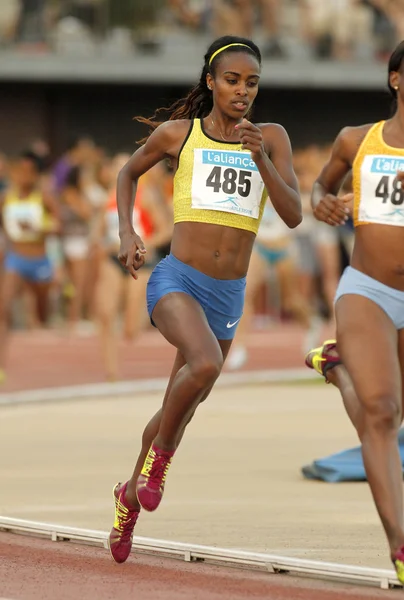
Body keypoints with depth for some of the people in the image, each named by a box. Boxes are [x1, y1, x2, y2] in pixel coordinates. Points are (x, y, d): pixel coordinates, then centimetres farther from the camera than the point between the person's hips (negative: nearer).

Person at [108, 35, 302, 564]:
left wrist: (261, 160, -18)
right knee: (205, 363, -33)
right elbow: (129, 172, 21)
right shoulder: (178, 133, 2)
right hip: (177, 280, -3)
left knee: (179, 410, 16)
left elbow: (293, 216, -5)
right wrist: (126, 233, 6)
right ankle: (160, 457, -8)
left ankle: (130, 496, 39)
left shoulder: (271, 138, 4)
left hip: (228, 297, 3)